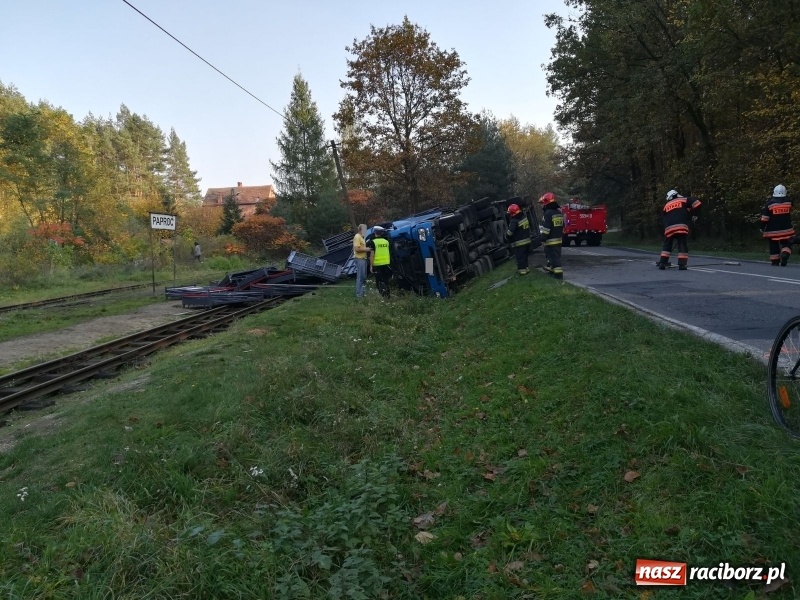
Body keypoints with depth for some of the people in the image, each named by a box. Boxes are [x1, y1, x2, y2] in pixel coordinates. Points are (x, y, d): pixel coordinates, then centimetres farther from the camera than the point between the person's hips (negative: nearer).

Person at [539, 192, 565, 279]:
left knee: (554, 257, -7)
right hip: (559, 239, 9)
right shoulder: (559, 212, 12)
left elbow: (545, 229, -20)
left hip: (550, 240, -9)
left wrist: (543, 238, -14)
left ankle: (558, 273, -9)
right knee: (555, 255, 18)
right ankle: (551, 270, 30)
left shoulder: (548, 213, -16)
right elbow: (562, 227, 19)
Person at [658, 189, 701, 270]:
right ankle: (682, 264, -1)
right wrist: (694, 215, 15)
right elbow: (696, 203, 4)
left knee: (667, 245, 14)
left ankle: (662, 263, 7)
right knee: (683, 246, 4)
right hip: (681, 226, -3)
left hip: (669, 228, 3)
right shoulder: (684, 200, 15)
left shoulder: (666, 206, 26)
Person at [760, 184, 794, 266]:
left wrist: (762, 227, 1)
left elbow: (765, 217, -7)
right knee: (787, 244, 12)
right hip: (786, 229, 1)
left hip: (773, 230, -1)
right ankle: (785, 255, -14)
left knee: (774, 246, 8)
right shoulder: (789, 202, 1)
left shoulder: (770, 203, -8)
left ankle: (775, 261, 11)